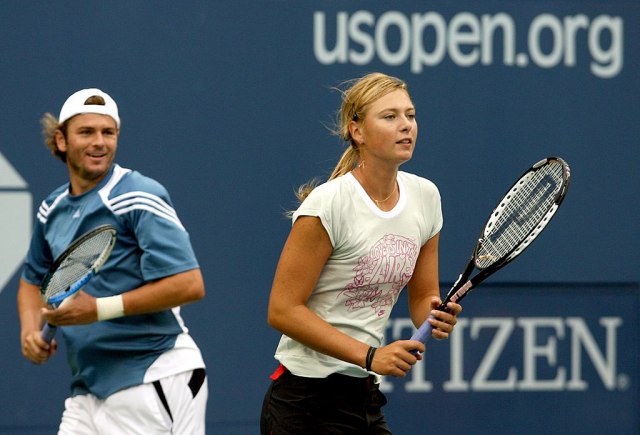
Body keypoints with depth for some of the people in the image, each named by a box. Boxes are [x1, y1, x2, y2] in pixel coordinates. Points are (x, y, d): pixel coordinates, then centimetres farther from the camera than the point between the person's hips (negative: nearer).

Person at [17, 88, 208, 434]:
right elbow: (32, 279, 29)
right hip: (88, 390, 7)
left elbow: (190, 285, -19)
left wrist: (101, 309, -21)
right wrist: (31, 330, 7)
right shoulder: (53, 208, 12)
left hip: (153, 380, -7)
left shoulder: (139, 199, -11)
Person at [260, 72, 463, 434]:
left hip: (366, 400, 7)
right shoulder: (328, 204, -15)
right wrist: (370, 356, -21)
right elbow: (283, 310, -16)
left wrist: (437, 316, -10)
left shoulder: (425, 196, 5)